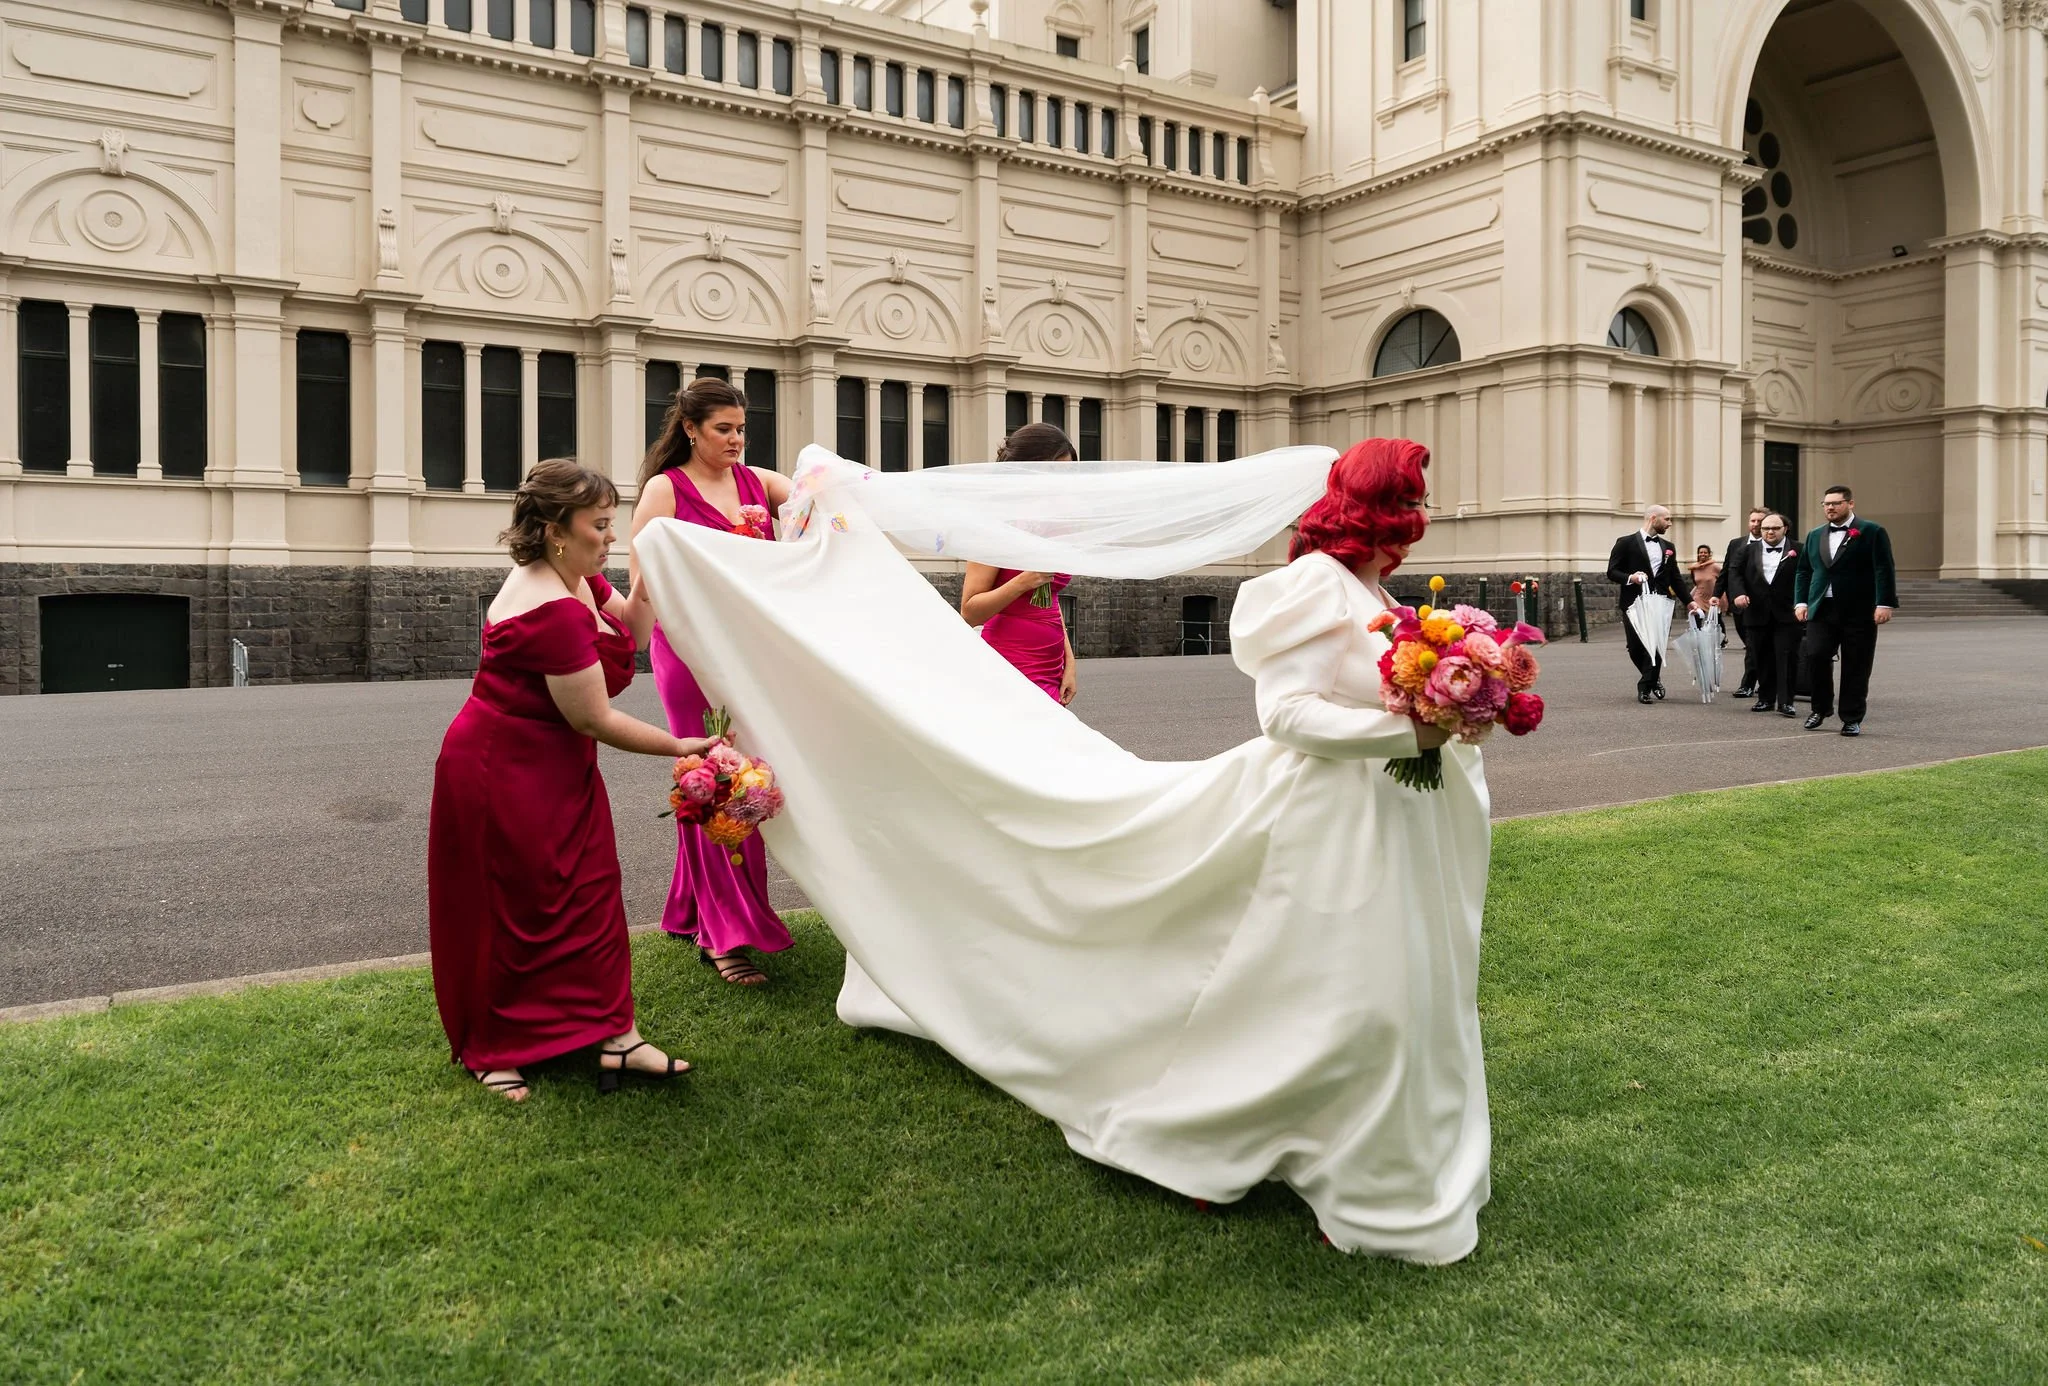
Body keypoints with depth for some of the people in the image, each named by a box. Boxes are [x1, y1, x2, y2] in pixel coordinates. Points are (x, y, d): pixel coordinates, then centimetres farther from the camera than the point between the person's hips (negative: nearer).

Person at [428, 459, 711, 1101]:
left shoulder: (578, 578, 1)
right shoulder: (553, 612, -29)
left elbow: (629, 635, 13)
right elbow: (596, 719, -25)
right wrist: (679, 747, -15)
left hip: (553, 772, 10)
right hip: (505, 774, -10)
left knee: (589, 894, 8)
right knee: (513, 911, 4)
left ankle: (615, 1036, 14)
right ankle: (490, 1054, 23)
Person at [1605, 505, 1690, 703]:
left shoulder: (1668, 547, 15)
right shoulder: (1626, 543, 0)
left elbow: (1675, 578, 17)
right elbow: (1612, 572, -3)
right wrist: (1630, 578, -21)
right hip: (1634, 603, -3)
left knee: (1656, 646, -6)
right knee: (1635, 648, 1)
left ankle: (1645, 687, 2)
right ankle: (1653, 679, 25)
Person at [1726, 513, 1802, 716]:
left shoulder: (1798, 551, 2)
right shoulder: (1748, 551, 10)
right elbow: (1735, 574, 3)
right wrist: (1738, 593, -16)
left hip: (1787, 615, -3)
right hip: (1757, 614, 3)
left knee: (1787, 658, -5)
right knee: (1762, 659, 9)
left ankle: (1785, 701, -2)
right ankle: (1766, 699, 18)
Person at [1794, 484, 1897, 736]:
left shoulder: (1872, 533, 1)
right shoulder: (1814, 536, 16)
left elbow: (1884, 571, -6)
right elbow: (1804, 571, 18)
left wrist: (1884, 603, -14)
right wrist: (1800, 601, 5)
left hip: (1858, 612, -3)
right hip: (1821, 610, 3)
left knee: (1855, 667, 1)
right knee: (1815, 657, -10)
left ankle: (1852, 719, 11)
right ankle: (1821, 708, 10)